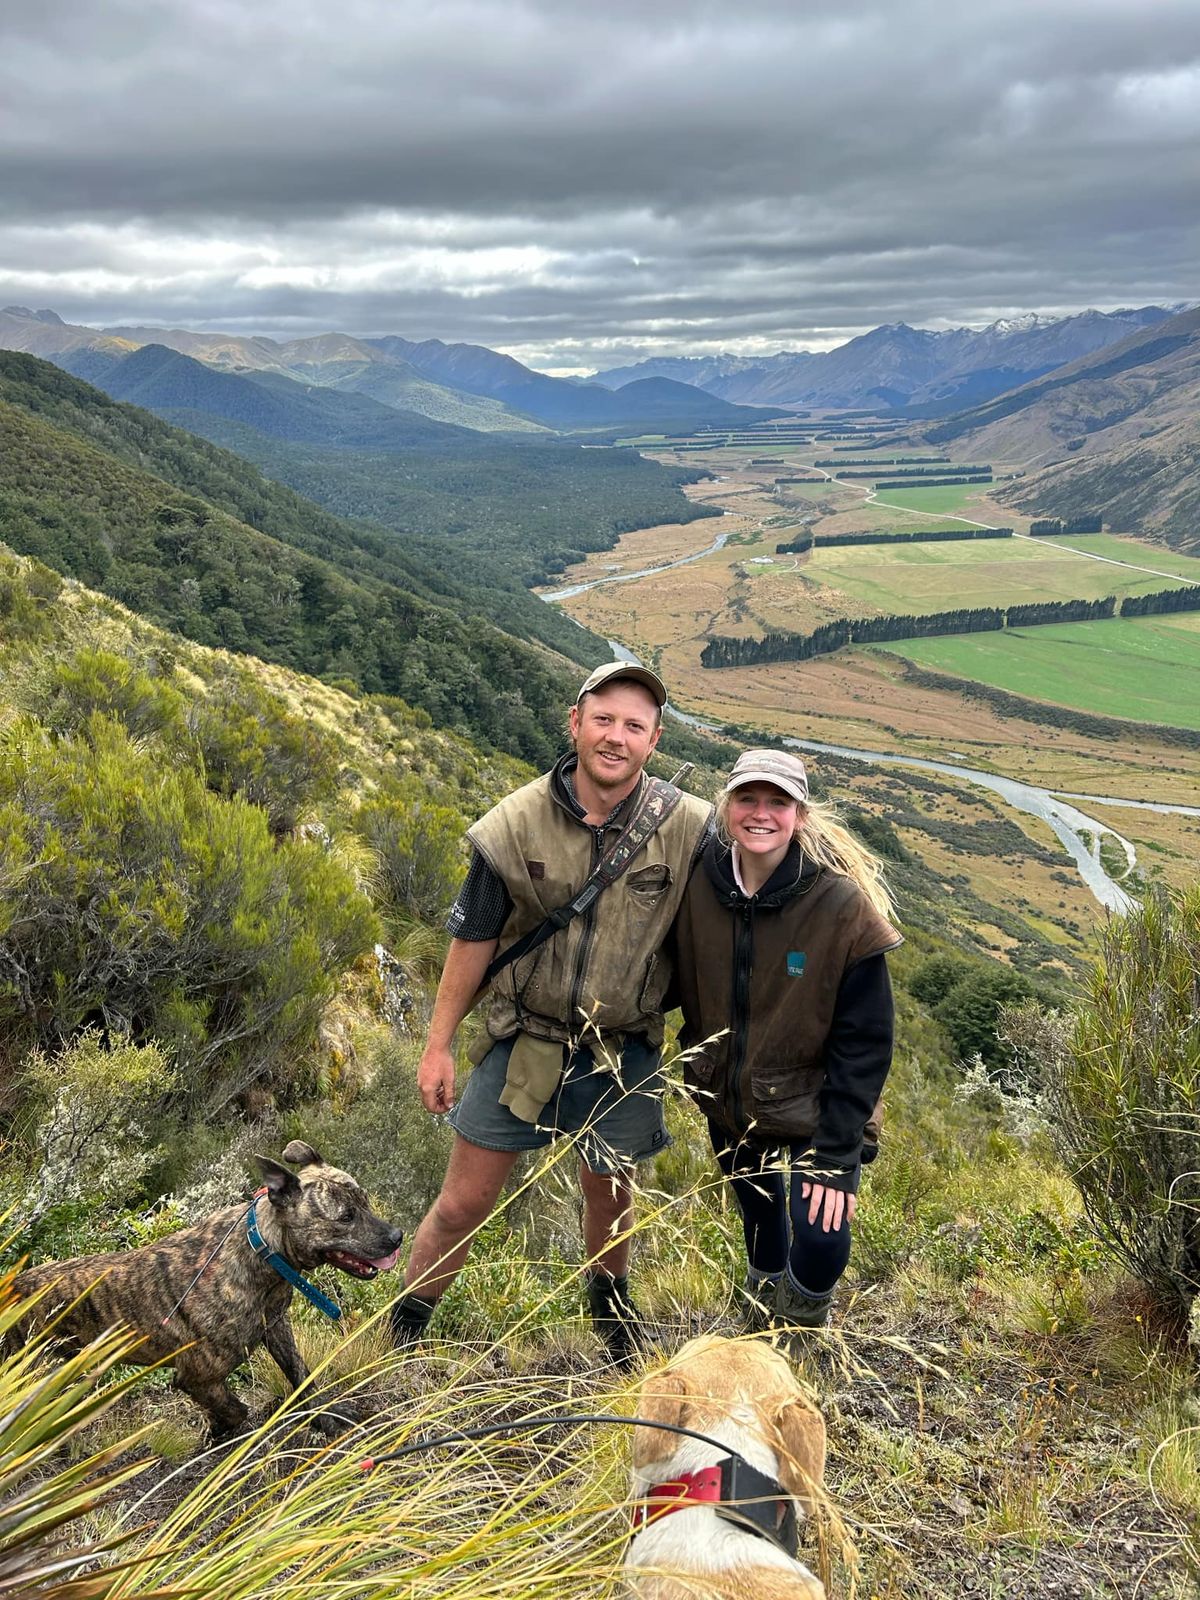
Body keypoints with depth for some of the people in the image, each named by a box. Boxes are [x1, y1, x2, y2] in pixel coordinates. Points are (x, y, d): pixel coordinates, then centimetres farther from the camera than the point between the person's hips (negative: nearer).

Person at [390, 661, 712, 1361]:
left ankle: (610, 1299, 54)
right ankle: (404, 1330, 32)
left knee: (611, 1199, 22)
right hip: (524, 1042, 0)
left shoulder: (689, 828, -15)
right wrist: (439, 1045, 1)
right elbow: (473, 937, -3)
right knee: (464, 1203, 7)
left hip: (625, 1056, 1)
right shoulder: (517, 824, -13)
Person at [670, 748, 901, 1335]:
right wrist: (697, 1074, 5)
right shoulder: (701, 886, -12)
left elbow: (864, 1042, -18)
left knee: (820, 1251, -15)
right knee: (761, 1243, 19)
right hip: (728, 1106, 3)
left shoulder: (843, 905, -22)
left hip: (812, 1112, -3)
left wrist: (837, 1153, -19)